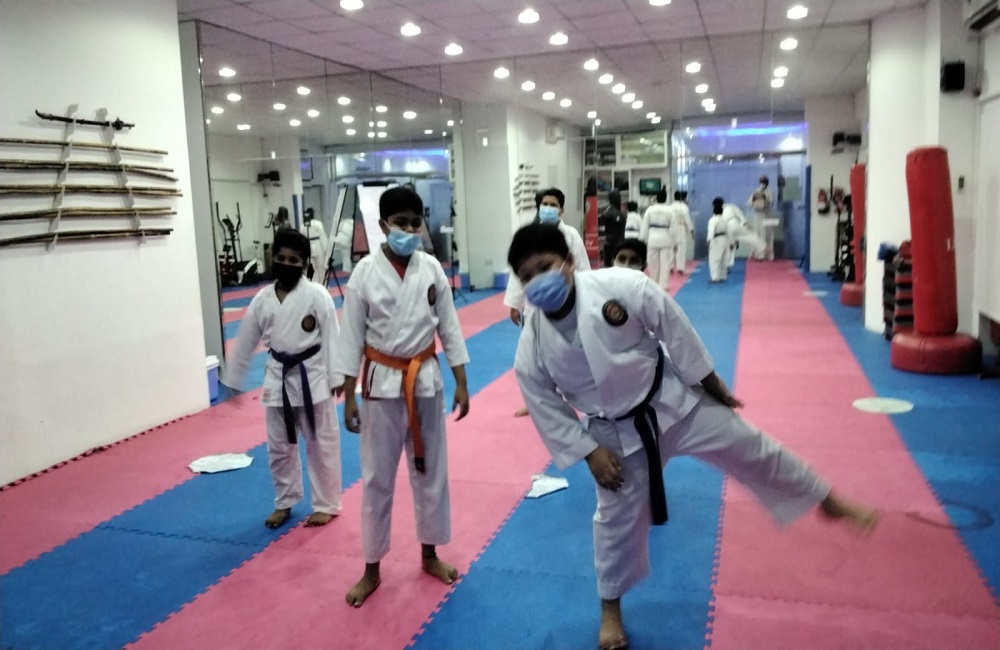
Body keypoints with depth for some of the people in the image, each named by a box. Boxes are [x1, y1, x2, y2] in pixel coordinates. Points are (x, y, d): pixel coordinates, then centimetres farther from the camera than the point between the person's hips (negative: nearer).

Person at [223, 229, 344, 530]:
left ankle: (326, 504, 24)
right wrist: (232, 381, 13)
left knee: (321, 444, 7)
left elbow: (332, 338, -11)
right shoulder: (262, 299, 0)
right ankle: (284, 502, 34)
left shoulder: (317, 295, -12)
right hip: (278, 378, 4)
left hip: (312, 377, -4)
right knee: (279, 446, 15)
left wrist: (336, 377, -11)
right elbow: (246, 342, 8)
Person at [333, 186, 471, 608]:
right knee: (377, 478, 8)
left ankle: (429, 555, 34)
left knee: (430, 471, 14)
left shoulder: (431, 268, -2)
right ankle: (372, 569, 24)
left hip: (427, 380, 2)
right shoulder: (365, 272, -9)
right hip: (382, 383, -2)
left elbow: (449, 327, 3)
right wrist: (349, 398, -6)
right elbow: (352, 337, -5)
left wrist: (461, 384, 2)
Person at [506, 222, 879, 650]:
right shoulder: (531, 347, -18)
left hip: (672, 399, -1)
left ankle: (830, 502, 31)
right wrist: (589, 452, -8)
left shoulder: (619, 285, -24)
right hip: (617, 432, 1)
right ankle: (611, 609, 34)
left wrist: (710, 381, -4)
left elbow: (673, 326, -13)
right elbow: (547, 410, -6)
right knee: (617, 518, 11)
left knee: (749, 450, 6)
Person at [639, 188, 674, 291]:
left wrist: (643, 239, 7)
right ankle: (663, 285, 3)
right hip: (665, 238, -1)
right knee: (665, 263, 5)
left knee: (653, 263, 12)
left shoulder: (650, 209, -3)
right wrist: (675, 242, 3)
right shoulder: (670, 210, -6)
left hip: (653, 238, 1)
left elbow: (645, 225, -1)